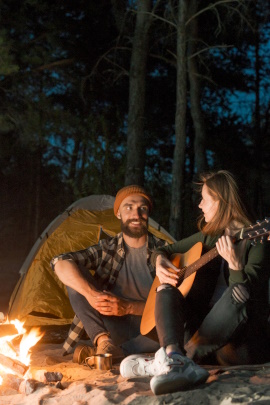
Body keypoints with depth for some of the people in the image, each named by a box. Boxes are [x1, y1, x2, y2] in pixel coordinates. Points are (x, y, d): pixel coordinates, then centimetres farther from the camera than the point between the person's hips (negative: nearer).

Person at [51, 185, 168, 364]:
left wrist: (128, 307, -22)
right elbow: (60, 263, -15)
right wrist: (91, 293, -31)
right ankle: (104, 342, -28)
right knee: (76, 277, -15)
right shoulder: (107, 249, 0)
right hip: (114, 328, 1)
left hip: (147, 333, -1)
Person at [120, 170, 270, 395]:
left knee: (237, 291, -34)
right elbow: (163, 250, 23)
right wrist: (160, 262, 1)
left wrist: (235, 264, -33)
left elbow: (248, 292, -15)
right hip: (204, 330, 6)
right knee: (166, 290, -15)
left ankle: (174, 360, -40)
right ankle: (176, 356, -45)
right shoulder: (209, 237, 14)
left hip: (246, 342, -6)